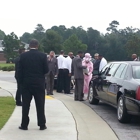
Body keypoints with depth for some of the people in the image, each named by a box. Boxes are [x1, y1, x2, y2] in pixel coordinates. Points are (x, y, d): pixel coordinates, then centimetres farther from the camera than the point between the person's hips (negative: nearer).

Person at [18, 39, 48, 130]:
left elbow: (20, 70, -1)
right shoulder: (43, 56, -6)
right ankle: (42, 125, 6)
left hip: (26, 83, 1)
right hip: (39, 83, -1)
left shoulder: (23, 56, -3)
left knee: (25, 105, 6)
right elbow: (46, 70, -4)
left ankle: (24, 125, 8)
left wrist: (21, 82, 8)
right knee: (40, 105, 5)